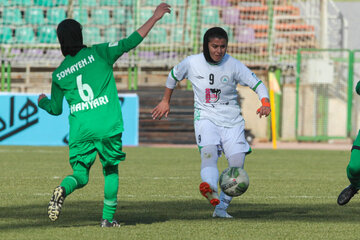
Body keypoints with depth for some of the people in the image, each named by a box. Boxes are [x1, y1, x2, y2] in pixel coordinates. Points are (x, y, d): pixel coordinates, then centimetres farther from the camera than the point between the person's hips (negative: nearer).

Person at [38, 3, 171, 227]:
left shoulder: (59, 74, 10)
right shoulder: (98, 53, 2)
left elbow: (56, 108, 20)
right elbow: (130, 42, -3)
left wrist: (42, 101, 43)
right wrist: (154, 18, 3)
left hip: (80, 130, 2)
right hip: (108, 126, -2)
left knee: (80, 174, 8)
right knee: (111, 169, 17)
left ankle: (63, 190, -26)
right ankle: (108, 217, 11)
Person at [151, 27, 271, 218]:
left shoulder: (234, 65, -8)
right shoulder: (192, 63, -5)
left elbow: (257, 84, -6)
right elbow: (173, 76, 15)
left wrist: (265, 103, -25)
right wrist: (165, 101, 22)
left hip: (232, 119, 2)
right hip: (206, 117, -2)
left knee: (237, 163, -10)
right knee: (208, 151, -30)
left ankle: (221, 206, 4)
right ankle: (211, 191, -57)